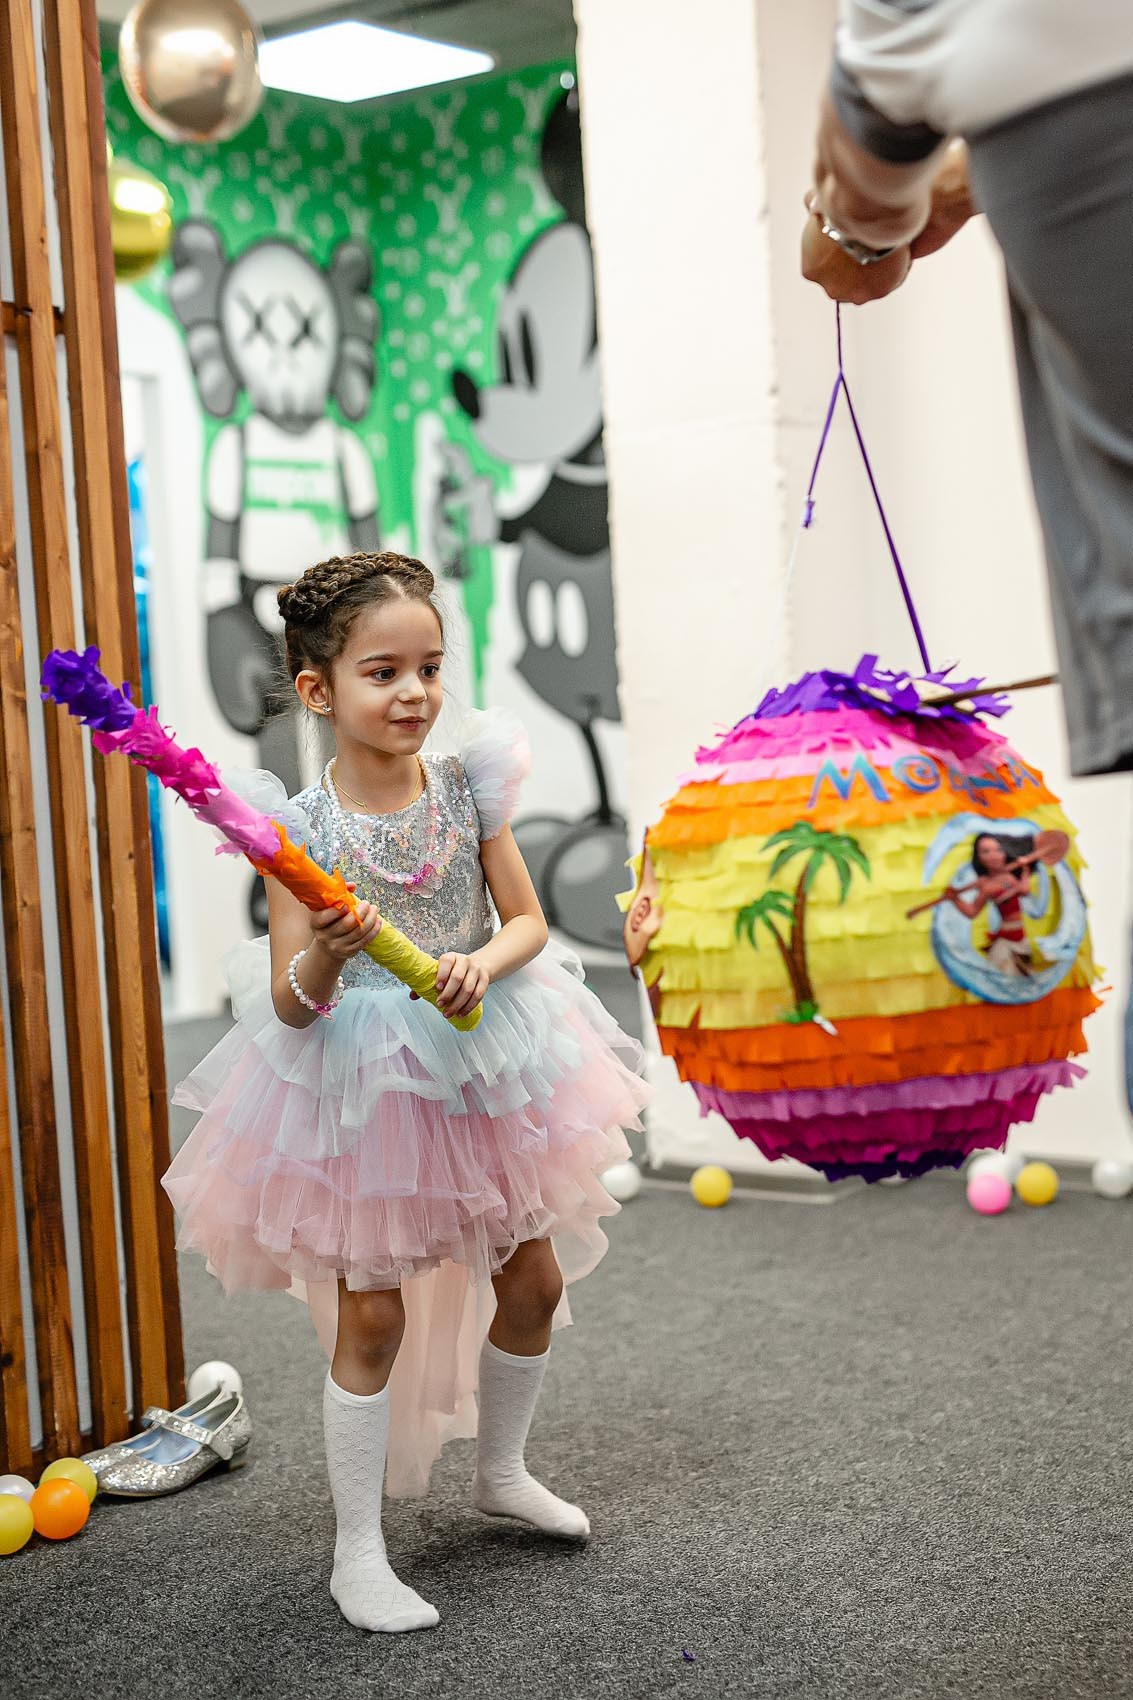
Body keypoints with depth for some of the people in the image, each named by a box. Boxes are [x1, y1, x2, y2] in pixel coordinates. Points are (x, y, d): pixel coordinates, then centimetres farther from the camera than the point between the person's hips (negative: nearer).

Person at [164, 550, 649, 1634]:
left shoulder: (468, 788, -6)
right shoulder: (302, 827, -17)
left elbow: (527, 921, 0)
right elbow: (291, 1008, -16)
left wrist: (484, 964, -21)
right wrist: (324, 957, -37)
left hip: (481, 1064, 5)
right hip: (358, 1086, -4)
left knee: (535, 1280, 14)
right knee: (370, 1313, -1)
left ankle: (501, 1472, 39)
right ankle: (357, 1554, 13)